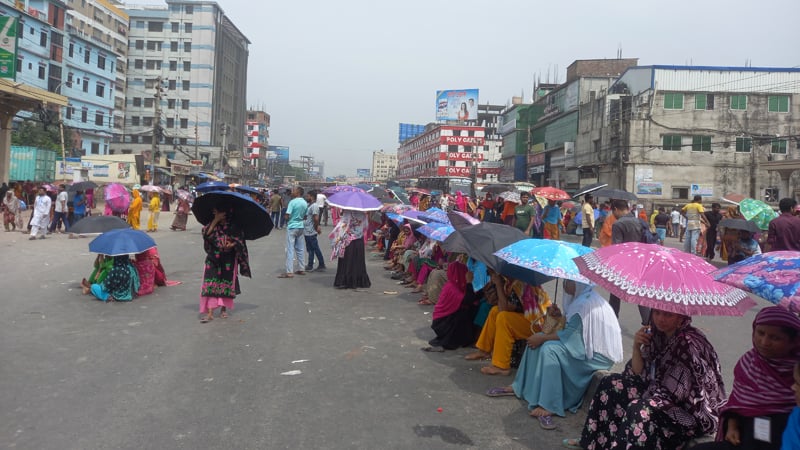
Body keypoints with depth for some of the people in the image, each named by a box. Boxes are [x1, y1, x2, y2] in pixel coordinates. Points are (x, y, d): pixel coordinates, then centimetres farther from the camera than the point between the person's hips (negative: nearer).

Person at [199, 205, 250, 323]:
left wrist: (233, 244, -24)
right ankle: (210, 312, -11)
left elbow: (240, 241, -3)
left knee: (226, 284, 7)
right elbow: (206, 234, -12)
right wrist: (215, 220, -14)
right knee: (211, 283, -9)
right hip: (213, 259, 1)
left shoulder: (233, 226, -2)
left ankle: (223, 308, 26)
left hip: (229, 260, -1)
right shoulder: (213, 224, 4)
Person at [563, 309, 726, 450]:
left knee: (639, 410, -32)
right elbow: (640, 375, 2)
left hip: (697, 413, -9)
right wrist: (636, 347, -14)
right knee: (612, 384, 5)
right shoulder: (658, 334, 0)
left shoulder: (689, 342, -25)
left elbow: (673, 392, -26)